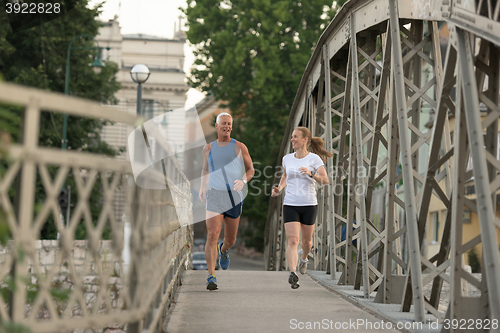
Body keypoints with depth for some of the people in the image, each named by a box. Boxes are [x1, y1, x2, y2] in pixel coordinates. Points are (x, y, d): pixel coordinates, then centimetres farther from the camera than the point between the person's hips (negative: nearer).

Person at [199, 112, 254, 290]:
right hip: (214, 196, 0)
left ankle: (224, 249, 50)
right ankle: (211, 277, -20)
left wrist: (243, 181, -12)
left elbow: (251, 169, 9)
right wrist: (202, 187, 11)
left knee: (231, 240, 11)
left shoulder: (239, 147, 4)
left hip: (234, 197, 0)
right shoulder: (208, 148, 10)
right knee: (212, 235, -18)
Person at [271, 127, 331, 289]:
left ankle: (303, 257, 49)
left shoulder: (314, 159, -5)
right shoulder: (287, 159, 6)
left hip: (309, 205, -1)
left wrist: (311, 174, -32)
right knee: (292, 241, -15)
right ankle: (292, 274, -24)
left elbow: (325, 180, -15)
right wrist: (279, 188, 8)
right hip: (290, 205, 1)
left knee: (306, 241, 15)